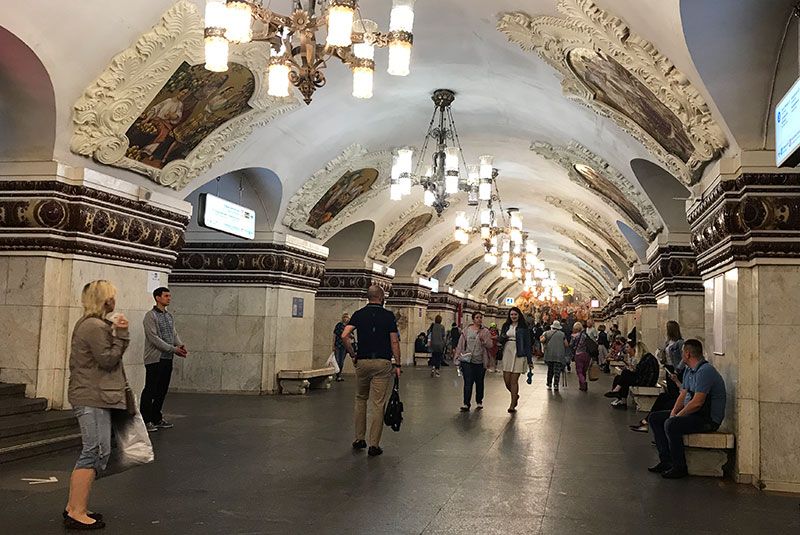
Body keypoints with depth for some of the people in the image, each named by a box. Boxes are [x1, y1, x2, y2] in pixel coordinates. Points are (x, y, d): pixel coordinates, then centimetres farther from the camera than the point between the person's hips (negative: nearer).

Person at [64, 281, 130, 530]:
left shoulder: (89, 324, 20)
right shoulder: (95, 326, -14)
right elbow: (108, 360, -16)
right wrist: (121, 334, -11)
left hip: (92, 397, 11)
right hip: (93, 398, -11)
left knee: (92, 453, 14)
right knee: (96, 452, -10)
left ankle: (73, 507, 20)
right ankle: (77, 513, -7)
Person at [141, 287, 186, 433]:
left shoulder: (169, 316, 16)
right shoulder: (151, 316, -9)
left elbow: (174, 333, 16)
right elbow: (154, 338, -16)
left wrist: (180, 345, -6)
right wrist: (173, 349, -17)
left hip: (167, 359, 8)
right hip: (154, 359, -8)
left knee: (162, 390, 12)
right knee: (150, 390, -3)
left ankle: (157, 418, 21)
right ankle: (146, 420, 3)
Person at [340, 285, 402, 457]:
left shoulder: (359, 314, 3)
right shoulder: (389, 316, -2)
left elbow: (344, 336, -8)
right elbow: (394, 342, -4)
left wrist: (352, 354, 5)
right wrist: (397, 364, 3)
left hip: (362, 362, 2)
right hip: (382, 363, -2)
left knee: (360, 400, 19)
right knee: (378, 404, 0)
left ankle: (359, 439, 19)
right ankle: (374, 445, 1)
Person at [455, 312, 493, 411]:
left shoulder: (485, 331, 5)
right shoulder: (466, 331, 7)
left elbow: (490, 345, -1)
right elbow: (461, 344, 10)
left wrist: (483, 340, -18)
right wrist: (459, 355, 6)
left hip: (480, 361, 1)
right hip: (467, 360, -1)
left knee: (479, 382, 10)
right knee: (468, 382, -8)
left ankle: (479, 401, 27)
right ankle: (466, 404, -8)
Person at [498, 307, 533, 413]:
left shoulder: (523, 327, 1)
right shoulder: (506, 326, 13)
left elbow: (528, 344, 0)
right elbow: (500, 340, 16)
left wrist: (529, 360, -5)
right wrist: (502, 338, -10)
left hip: (518, 355, -4)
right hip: (507, 353, 4)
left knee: (514, 380, -4)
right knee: (506, 380, 1)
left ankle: (512, 405, 5)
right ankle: (515, 395, 30)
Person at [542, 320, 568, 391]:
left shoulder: (547, 333, 8)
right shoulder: (562, 334, 7)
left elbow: (542, 340, -2)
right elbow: (566, 344, 4)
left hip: (549, 354, 2)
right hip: (559, 355, -2)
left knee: (550, 369, 15)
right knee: (557, 371, -3)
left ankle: (549, 384, 18)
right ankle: (555, 385, -12)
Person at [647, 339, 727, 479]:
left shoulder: (705, 371, -21)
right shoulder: (689, 370, 12)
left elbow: (697, 403, -26)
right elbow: (683, 395, 15)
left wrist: (677, 416, -16)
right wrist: (673, 412, -3)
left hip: (708, 419, -11)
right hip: (692, 413, 11)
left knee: (671, 425, -32)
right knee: (654, 418, 6)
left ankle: (679, 467, -17)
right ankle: (666, 460, 3)